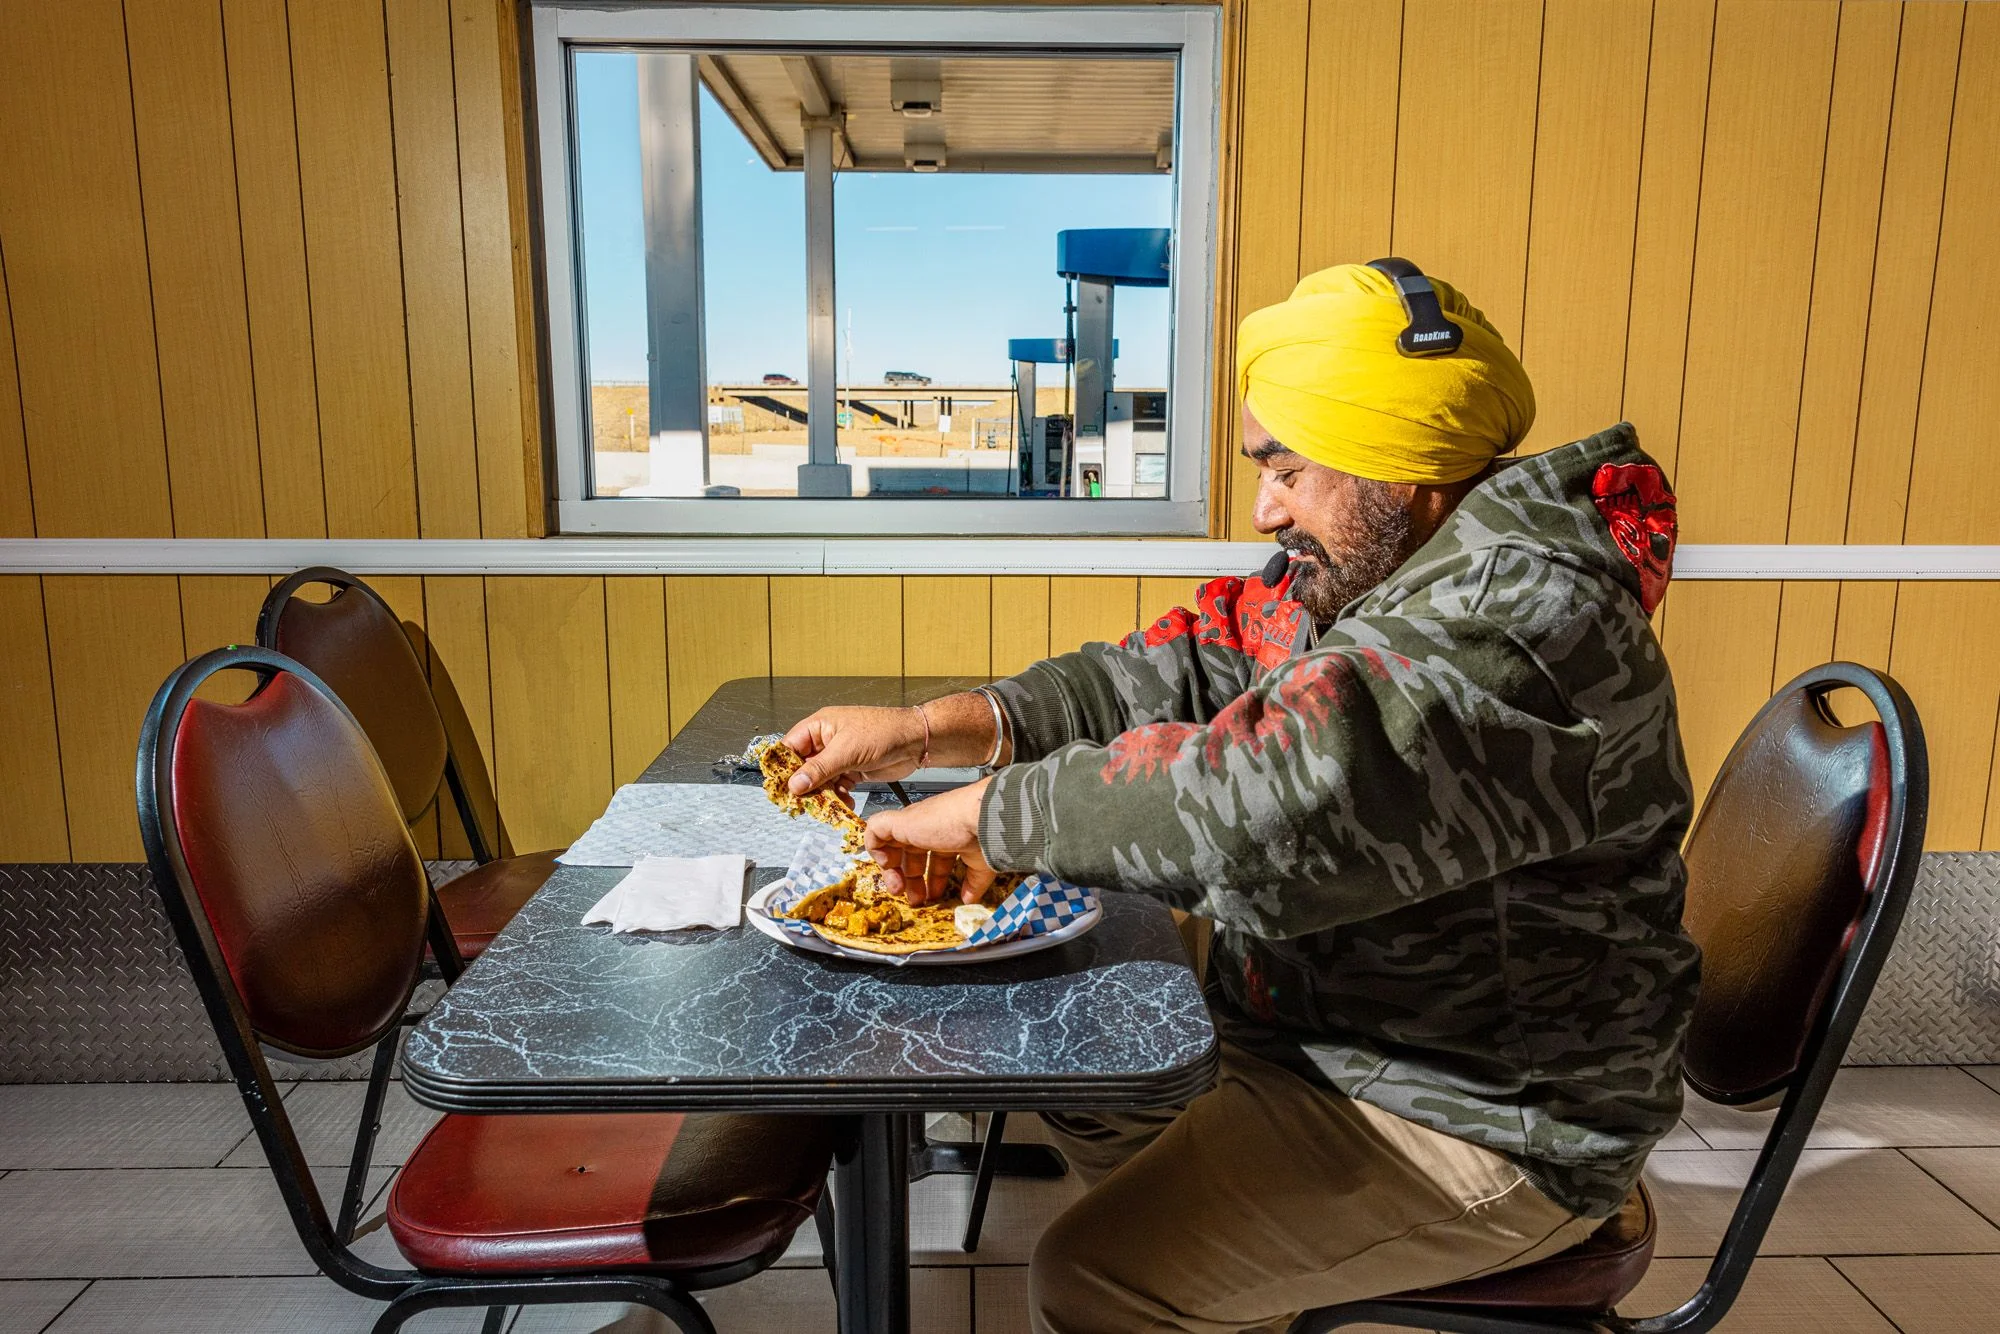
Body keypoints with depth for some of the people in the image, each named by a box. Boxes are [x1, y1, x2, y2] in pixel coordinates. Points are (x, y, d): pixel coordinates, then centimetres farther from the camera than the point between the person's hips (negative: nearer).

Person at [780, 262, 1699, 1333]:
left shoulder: (1527, 614, -29)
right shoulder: (1354, 576, 2)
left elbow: (1281, 792, -41)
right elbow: (1171, 679, 2)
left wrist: (997, 812, -29)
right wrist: (926, 731, -9)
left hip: (1485, 1125, -9)